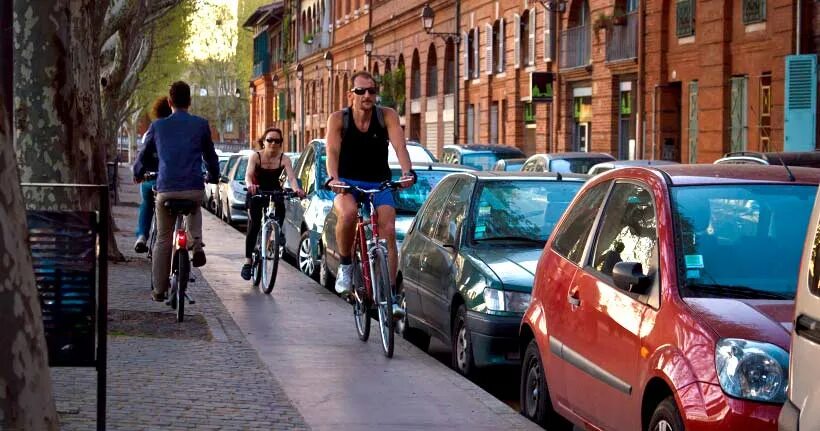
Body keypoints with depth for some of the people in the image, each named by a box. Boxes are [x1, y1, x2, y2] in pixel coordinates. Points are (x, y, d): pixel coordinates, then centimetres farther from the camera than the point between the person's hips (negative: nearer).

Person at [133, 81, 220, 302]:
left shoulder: (157, 126, 6)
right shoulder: (201, 125, 5)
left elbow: (143, 154, 19)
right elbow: (210, 155, 17)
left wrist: (138, 173, 40)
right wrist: (213, 176, 37)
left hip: (166, 189, 0)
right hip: (194, 188, 0)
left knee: (163, 240, 10)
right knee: (194, 210, 35)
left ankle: (159, 290, 11)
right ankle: (196, 244, 9)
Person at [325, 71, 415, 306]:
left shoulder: (387, 116, -6)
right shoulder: (338, 119, -7)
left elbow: (399, 146, -19)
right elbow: (332, 151, -19)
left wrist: (407, 172, -38)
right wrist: (333, 179, -38)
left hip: (379, 184, 2)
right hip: (347, 184, -1)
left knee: (388, 231, -18)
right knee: (348, 213, -35)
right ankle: (345, 265, -12)